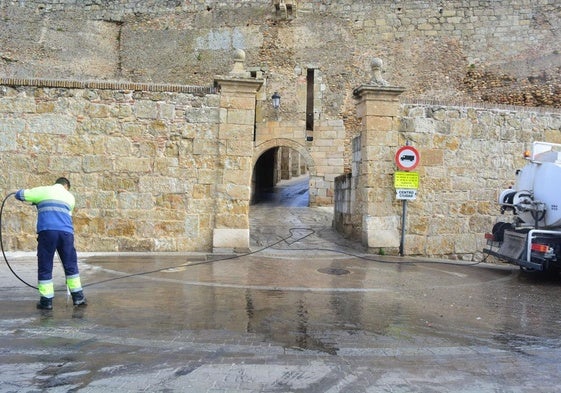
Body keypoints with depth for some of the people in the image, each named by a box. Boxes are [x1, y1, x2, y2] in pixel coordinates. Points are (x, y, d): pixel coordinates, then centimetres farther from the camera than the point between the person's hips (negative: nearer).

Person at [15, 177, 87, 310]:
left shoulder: (43, 191, 13)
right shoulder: (70, 196, 22)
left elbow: (19, 194, 17)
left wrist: (34, 200, 36)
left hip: (47, 231, -2)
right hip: (66, 232, 2)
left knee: (45, 267, 6)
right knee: (71, 266, 12)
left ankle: (46, 301, 7)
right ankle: (78, 297, 15)